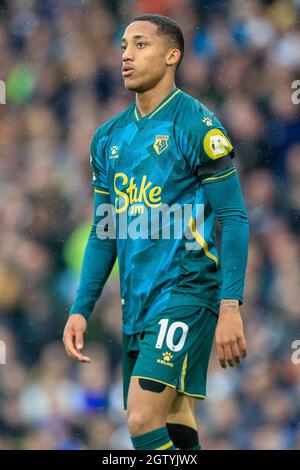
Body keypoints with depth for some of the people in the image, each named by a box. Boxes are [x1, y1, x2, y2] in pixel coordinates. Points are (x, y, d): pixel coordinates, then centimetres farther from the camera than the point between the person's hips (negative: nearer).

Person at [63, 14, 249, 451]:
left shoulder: (196, 126, -6)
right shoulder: (109, 137, 14)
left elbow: (233, 218, -9)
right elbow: (104, 233, 19)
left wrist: (230, 308, -16)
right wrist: (80, 309, 12)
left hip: (188, 288, -7)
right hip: (137, 300, 7)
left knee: (144, 419, -19)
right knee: (174, 425, 6)